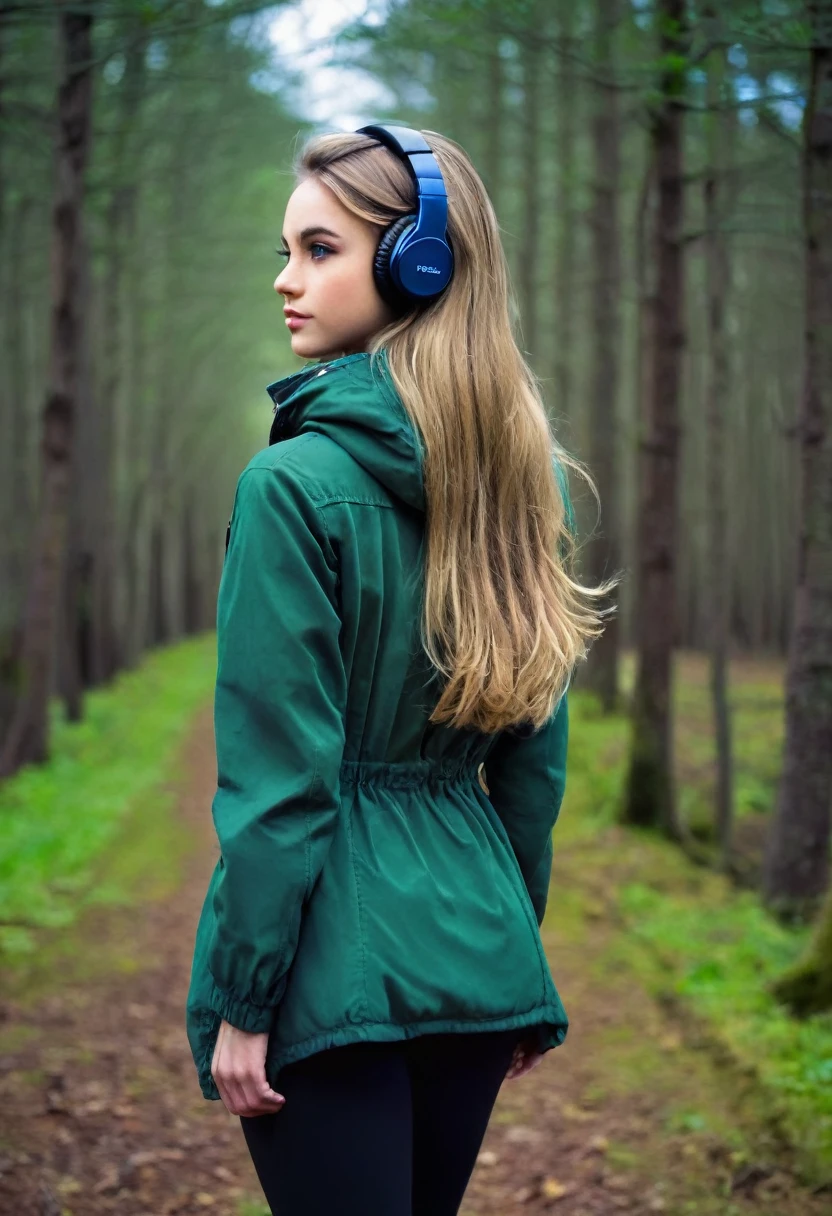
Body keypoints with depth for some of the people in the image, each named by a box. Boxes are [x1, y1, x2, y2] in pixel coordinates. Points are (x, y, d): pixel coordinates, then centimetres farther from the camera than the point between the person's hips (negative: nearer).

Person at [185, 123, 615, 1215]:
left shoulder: (295, 485, -16)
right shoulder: (526, 476, 5)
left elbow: (281, 784, -16)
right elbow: (538, 757, 10)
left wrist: (245, 1001, -9)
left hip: (335, 965, -7)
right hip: (477, 948, 7)